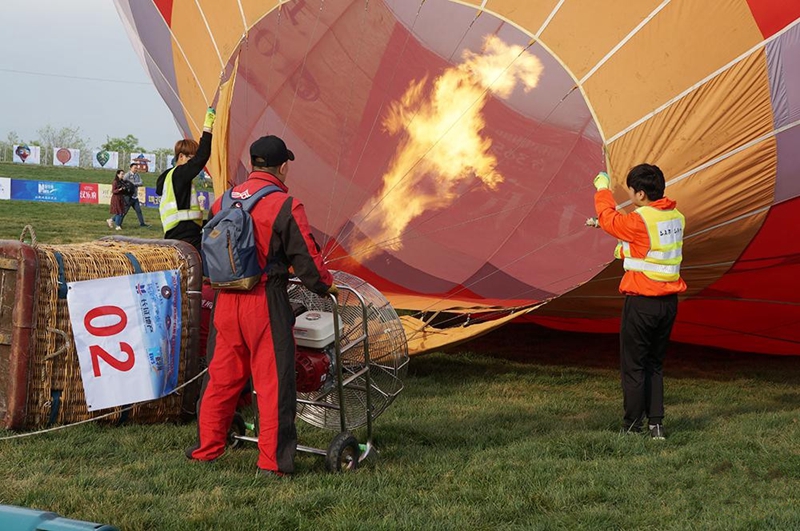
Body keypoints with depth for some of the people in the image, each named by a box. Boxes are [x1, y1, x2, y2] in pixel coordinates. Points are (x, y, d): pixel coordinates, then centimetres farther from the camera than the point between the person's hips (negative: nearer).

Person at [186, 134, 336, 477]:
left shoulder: (222, 201, 8)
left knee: (221, 376, 16)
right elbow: (306, 259, -9)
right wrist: (326, 286, 8)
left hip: (225, 301, 6)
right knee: (273, 382, 1)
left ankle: (207, 448, 24)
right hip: (266, 303, -5)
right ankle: (272, 461, 4)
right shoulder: (285, 206, -11)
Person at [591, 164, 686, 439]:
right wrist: (626, 248, 31)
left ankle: (632, 427, 9)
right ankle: (656, 424, 12)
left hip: (641, 301, -7)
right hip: (669, 301, 7)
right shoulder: (676, 217, 4)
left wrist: (602, 187, 17)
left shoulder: (639, 221, -17)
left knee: (633, 366, 4)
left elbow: (608, 218, 1)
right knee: (655, 365, 16)